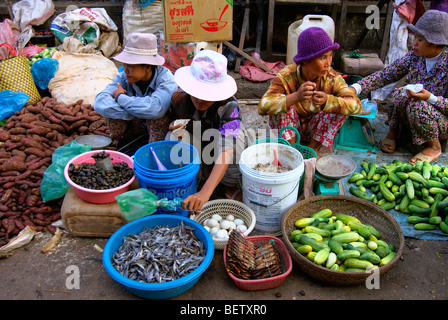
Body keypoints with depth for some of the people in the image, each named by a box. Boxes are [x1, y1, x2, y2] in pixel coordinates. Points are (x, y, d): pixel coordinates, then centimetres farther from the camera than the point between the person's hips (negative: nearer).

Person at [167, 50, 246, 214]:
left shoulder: (229, 107, -35)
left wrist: (205, 192, -61)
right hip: (195, 144, 3)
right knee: (173, 138, -28)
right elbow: (173, 121, 2)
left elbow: (226, 150, -48)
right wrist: (175, 126, -27)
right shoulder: (180, 98, -22)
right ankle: (202, 176, -8)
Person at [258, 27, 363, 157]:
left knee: (341, 104, -22)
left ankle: (313, 147, -10)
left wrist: (327, 100, -49)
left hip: (315, 129, 3)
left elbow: (356, 105, -29)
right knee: (280, 100, -30)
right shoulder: (286, 76, -26)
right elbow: (263, 106, -40)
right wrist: (296, 97, -57)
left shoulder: (331, 77, -18)